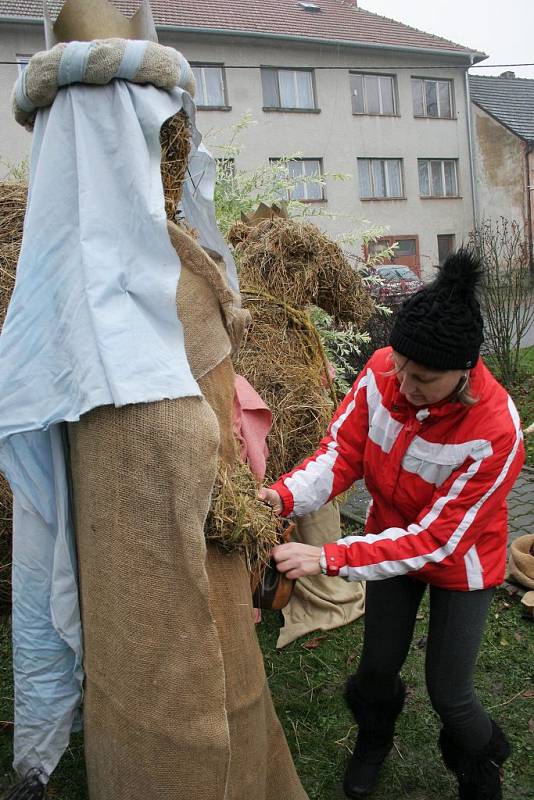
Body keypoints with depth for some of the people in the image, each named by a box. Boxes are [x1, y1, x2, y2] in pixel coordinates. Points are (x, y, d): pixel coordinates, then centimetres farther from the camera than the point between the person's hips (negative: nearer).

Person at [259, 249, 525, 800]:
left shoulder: (495, 433, -35)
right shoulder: (383, 370, -24)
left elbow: (436, 538, -32)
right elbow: (343, 449, -17)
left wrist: (329, 559, -37)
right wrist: (285, 496, -35)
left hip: (459, 563, -3)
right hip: (391, 538, 4)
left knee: (447, 693, 8)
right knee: (378, 667, 16)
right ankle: (374, 737, 53)